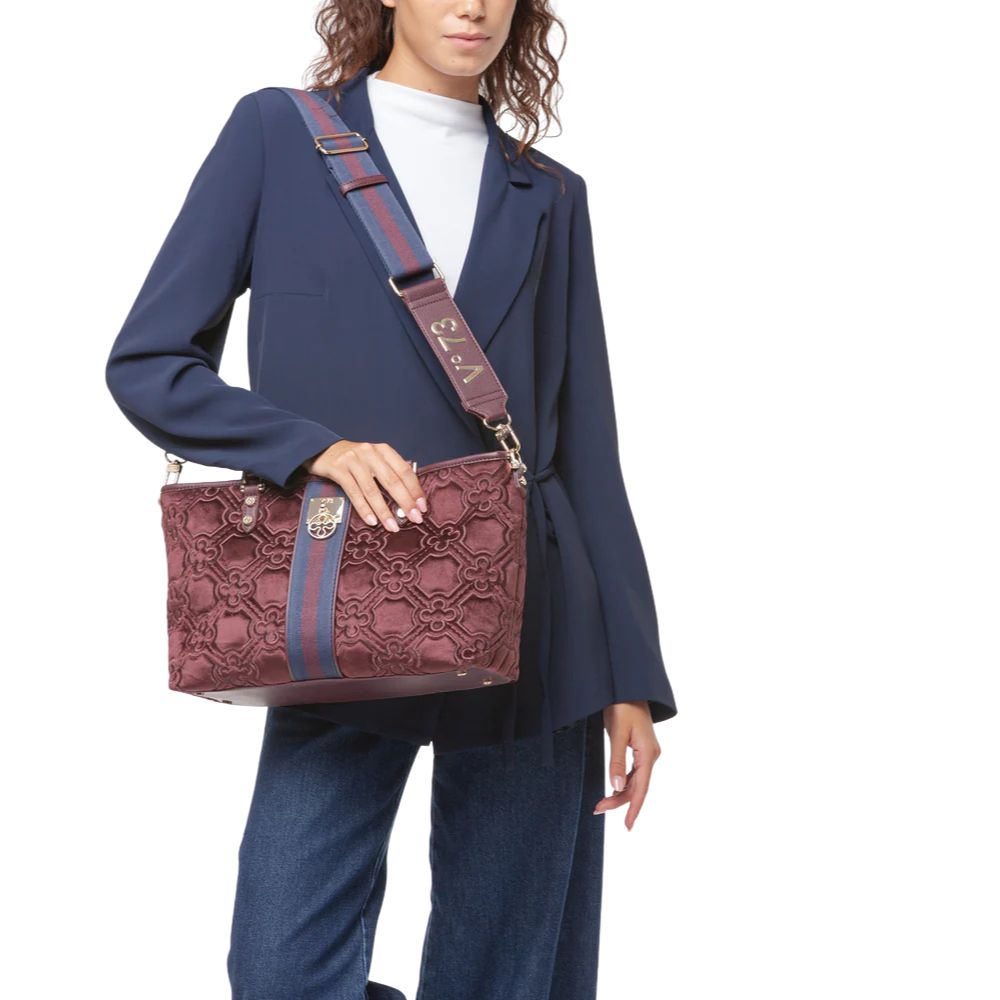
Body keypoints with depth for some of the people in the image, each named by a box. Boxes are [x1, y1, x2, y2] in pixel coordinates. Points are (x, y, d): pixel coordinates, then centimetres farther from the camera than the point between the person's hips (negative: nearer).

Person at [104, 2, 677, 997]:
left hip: (529, 639, 2)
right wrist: (316, 446, -16)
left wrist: (631, 677, 4)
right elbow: (148, 362, 1)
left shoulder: (548, 196, 11)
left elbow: (586, 450, 10)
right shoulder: (277, 133, 4)